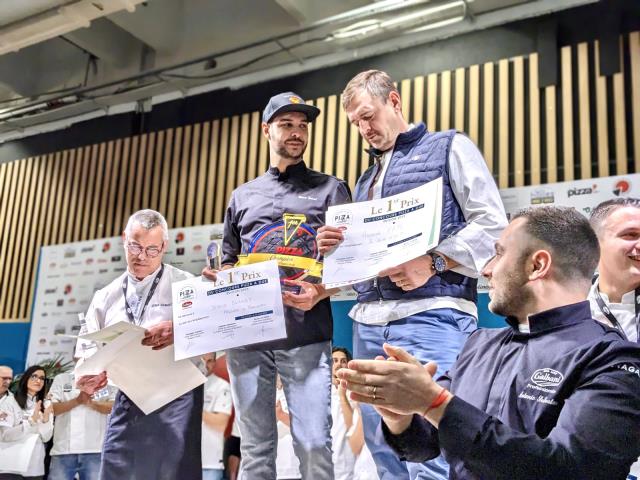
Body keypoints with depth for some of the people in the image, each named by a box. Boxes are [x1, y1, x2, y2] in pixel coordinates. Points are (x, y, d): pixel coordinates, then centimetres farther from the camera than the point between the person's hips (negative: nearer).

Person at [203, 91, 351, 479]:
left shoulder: (331, 190, 11)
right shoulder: (243, 196, 20)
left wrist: (319, 293, -15)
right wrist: (220, 280, 0)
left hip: (305, 336, -3)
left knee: (314, 444, -5)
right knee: (255, 448, 8)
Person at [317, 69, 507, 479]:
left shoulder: (449, 148, 7)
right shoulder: (366, 179, 26)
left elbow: (492, 224, -5)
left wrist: (434, 263, -17)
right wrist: (336, 249, 4)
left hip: (431, 316, -7)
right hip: (369, 322, 7)